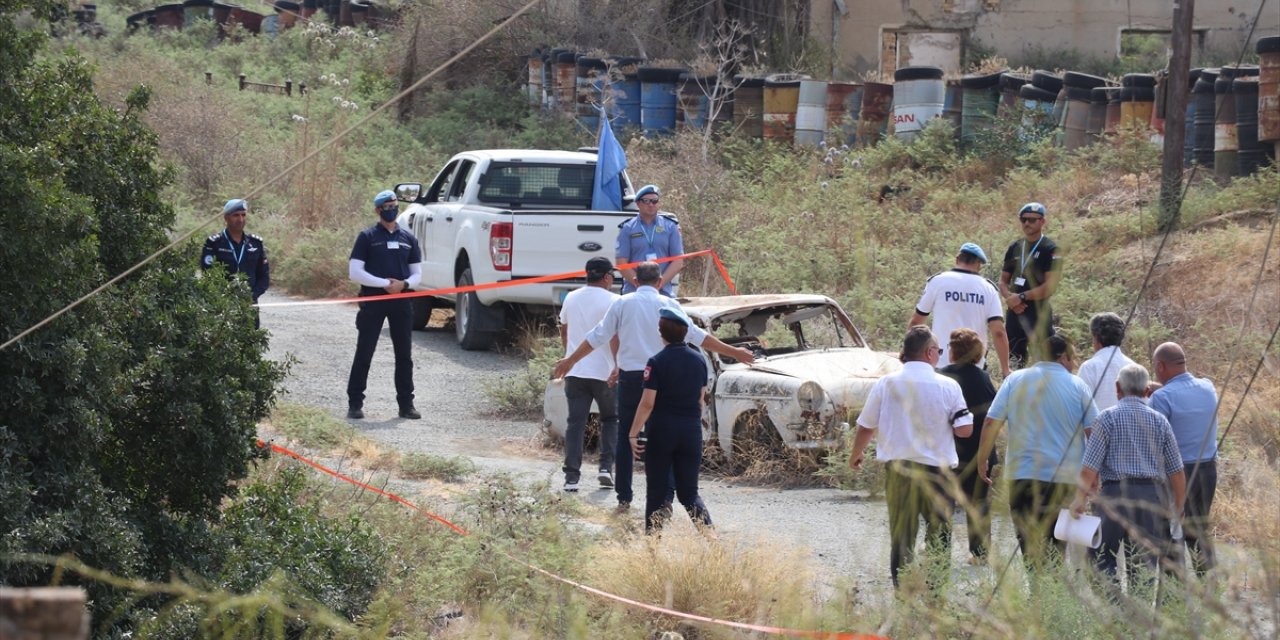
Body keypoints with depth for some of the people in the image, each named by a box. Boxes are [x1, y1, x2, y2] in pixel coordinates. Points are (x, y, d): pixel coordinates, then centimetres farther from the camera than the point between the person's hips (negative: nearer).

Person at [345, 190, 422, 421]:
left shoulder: (408, 238, 12)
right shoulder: (367, 237, 0)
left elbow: (416, 274, 13)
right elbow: (355, 273, -7)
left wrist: (404, 284, -9)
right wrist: (385, 283, -14)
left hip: (401, 302, 4)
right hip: (373, 301, -4)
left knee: (404, 355, 6)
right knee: (364, 354, -2)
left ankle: (406, 404, 13)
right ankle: (355, 404, 2)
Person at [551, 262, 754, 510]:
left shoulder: (622, 303, 2)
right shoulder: (668, 305, -1)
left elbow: (598, 337, 4)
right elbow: (696, 336, -2)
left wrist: (570, 360, 16)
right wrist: (733, 352, 4)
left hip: (629, 378, 1)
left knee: (626, 436, 10)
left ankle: (623, 496, 11)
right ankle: (664, 497, -4)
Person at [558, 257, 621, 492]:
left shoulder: (571, 298, 11)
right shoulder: (612, 301, -7)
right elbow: (615, 336, -18)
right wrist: (618, 366, -21)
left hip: (574, 371, 4)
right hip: (604, 372, -4)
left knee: (575, 423, 2)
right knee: (610, 419, 15)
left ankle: (571, 477, -5)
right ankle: (606, 467, 3)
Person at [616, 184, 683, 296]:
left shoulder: (670, 227, 9)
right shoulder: (627, 229, 7)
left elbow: (678, 261, 5)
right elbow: (622, 263, 0)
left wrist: (660, 283, -8)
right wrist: (639, 284, -12)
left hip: (663, 292, 1)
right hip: (633, 292, -1)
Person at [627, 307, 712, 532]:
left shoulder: (657, 362, -12)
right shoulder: (699, 360, 3)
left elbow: (647, 403, -14)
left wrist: (633, 433, -9)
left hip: (661, 431, -4)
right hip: (691, 431, 4)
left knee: (656, 491, 7)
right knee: (689, 492, 9)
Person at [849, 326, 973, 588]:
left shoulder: (886, 384, -1)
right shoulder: (948, 386, -5)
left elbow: (866, 427, 4)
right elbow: (964, 429, -6)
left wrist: (856, 455, 22)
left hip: (898, 468, 1)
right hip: (937, 468, -1)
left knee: (901, 535, 8)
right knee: (939, 533, 10)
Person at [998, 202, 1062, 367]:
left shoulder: (1049, 249, -5)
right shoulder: (1014, 248, 13)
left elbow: (1050, 286, -13)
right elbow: (1003, 281, 15)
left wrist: (1022, 297, -16)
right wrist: (1009, 297, -6)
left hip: (1039, 312, -6)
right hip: (1015, 312, 6)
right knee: (1013, 363, 10)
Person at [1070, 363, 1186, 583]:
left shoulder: (1108, 418, 0)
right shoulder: (1160, 421, 9)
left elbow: (1090, 467, -7)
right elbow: (1176, 471, 8)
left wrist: (1080, 500, -1)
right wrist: (1178, 507, 18)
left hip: (1117, 493, -3)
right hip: (1153, 495, 3)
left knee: (1106, 564, 0)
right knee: (1150, 565, 8)